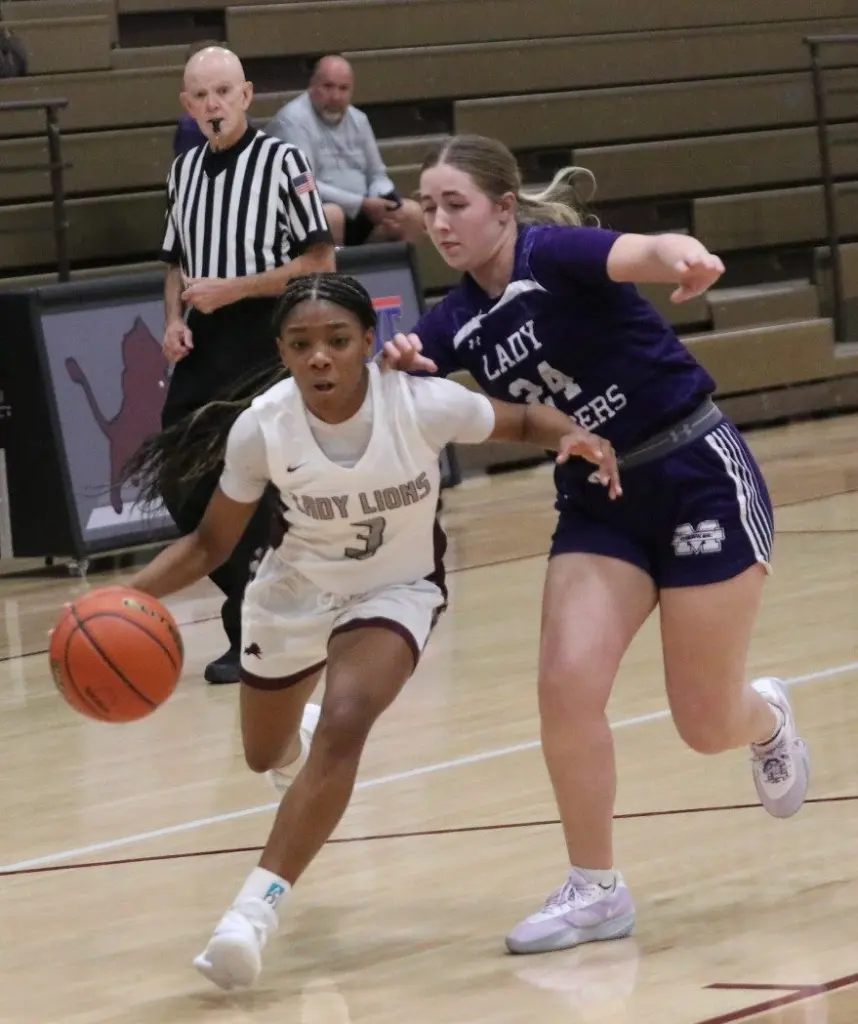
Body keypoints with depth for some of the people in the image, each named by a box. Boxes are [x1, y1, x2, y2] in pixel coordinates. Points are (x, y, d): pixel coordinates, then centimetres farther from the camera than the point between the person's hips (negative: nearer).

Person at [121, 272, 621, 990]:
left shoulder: (424, 404, -30)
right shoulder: (261, 428, -26)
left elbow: (523, 421, -11)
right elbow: (211, 544, -11)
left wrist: (574, 436, -34)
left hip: (397, 592, -3)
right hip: (295, 590, 3)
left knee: (344, 722, -31)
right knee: (266, 757, 22)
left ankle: (258, 907, -27)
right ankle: (298, 734, 63)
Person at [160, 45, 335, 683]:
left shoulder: (281, 162, -8)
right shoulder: (185, 169, 12)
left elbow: (319, 263, -10)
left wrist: (231, 290, -14)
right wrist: (175, 321, 3)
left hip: (262, 348, -7)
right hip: (201, 350, 7)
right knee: (181, 488, 4)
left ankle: (253, 636, 7)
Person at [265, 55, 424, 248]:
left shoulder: (358, 119, 13)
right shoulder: (293, 120, -11)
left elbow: (377, 175, 18)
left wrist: (383, 202, -8)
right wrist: (363, 204, -22)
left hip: (360, 215, 7)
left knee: (412, 213, -11)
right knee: (333, 215, -38)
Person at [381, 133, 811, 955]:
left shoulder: (554, 252, -19)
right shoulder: (459, 319, 0)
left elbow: (643, 253, -40)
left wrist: (685, 258, -64)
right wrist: (396, 366, -27)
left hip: (700, 481, -6)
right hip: (599, 502, 6)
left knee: (706, 725, 0)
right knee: (566, 684, -14)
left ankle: (765, 718, 38)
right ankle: (595, 892, -1)